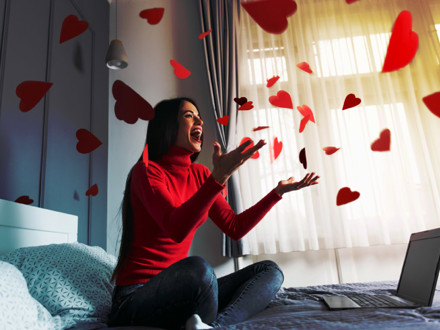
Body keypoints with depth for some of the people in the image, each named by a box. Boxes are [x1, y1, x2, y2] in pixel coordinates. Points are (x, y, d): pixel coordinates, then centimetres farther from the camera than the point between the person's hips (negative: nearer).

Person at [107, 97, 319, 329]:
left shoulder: (200, 175, 9)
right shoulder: (147, 170, -10)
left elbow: (235, 227, 10)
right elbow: (176, 229, -27)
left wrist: (278, 191, 10)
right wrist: (219, 177, -37)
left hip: (181, 292, 8)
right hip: (137, 297, -8)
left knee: (270, 271, -3)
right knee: (197, 267, -40)